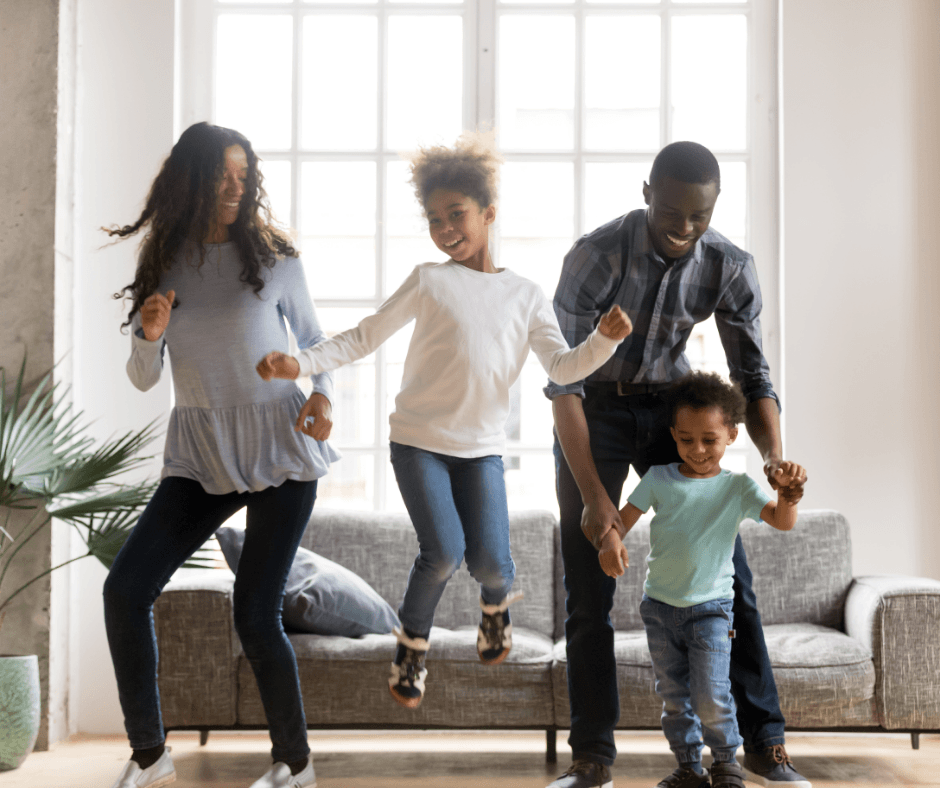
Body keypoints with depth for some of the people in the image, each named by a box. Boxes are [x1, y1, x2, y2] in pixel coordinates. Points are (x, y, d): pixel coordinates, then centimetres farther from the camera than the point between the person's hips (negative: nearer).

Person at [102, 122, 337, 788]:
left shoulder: (273, 257, 0)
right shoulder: (164, 264, 6)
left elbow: (313, 338, 11)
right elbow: (143, 380, 10)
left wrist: (323, 393, -9)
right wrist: (149, 336, -11)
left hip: (279, 452, -3)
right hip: (201, 456, 4)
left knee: (256, 615, -7)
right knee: (125, 590, -7)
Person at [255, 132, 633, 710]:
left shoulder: (526, 295, 6)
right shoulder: (429, 281, 1)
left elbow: (563, 368, -2)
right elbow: (364, 338, 1)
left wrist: (604, 339, -20)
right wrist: (300, 364, -12)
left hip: (483, 445, 2)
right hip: (419, 439, -1)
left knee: (489, 561, -11)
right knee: (443, 552, -16)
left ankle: (497, 599, 28)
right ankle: (413, 646, 12)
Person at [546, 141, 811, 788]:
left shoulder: (730, 267, -15)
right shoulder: (597, 255, -25)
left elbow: (753, 377, -8)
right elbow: (562, 380, -25)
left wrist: (775, 460, -27)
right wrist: (594, 495, -31)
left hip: (670, 408, 3)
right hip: (593, 413, -2)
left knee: (728, 576, -2)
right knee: (589, 592, -5)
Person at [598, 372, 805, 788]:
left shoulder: (737, 487, -1)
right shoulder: (659, 478, 2)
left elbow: (783, 520, -8)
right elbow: (623, 518, -2)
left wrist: (787, 489, -29)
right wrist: (611, 542, -24)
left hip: (711, 606, -2)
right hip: (659, 605, 2)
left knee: (711, 696, -9)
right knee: (673, 696, 9)